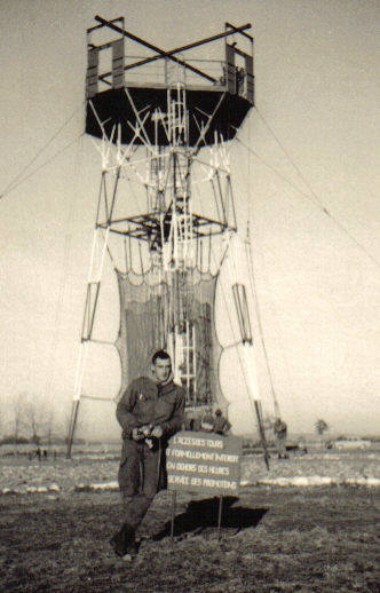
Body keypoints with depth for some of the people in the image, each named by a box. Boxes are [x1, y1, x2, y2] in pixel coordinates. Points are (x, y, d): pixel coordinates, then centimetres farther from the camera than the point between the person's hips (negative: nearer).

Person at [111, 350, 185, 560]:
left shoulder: (177, 392, 13)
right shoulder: (138, 385, 7)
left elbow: (178, 419, 13)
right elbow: (122, 409, 3)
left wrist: (164, 428, -8)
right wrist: (133, 428, -14)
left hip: (156, 445, 2)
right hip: (133, 442, -1)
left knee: (148, 492, -9)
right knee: (129, 487, -11)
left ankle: (122, 537, -1)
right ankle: (130, 542, 1)